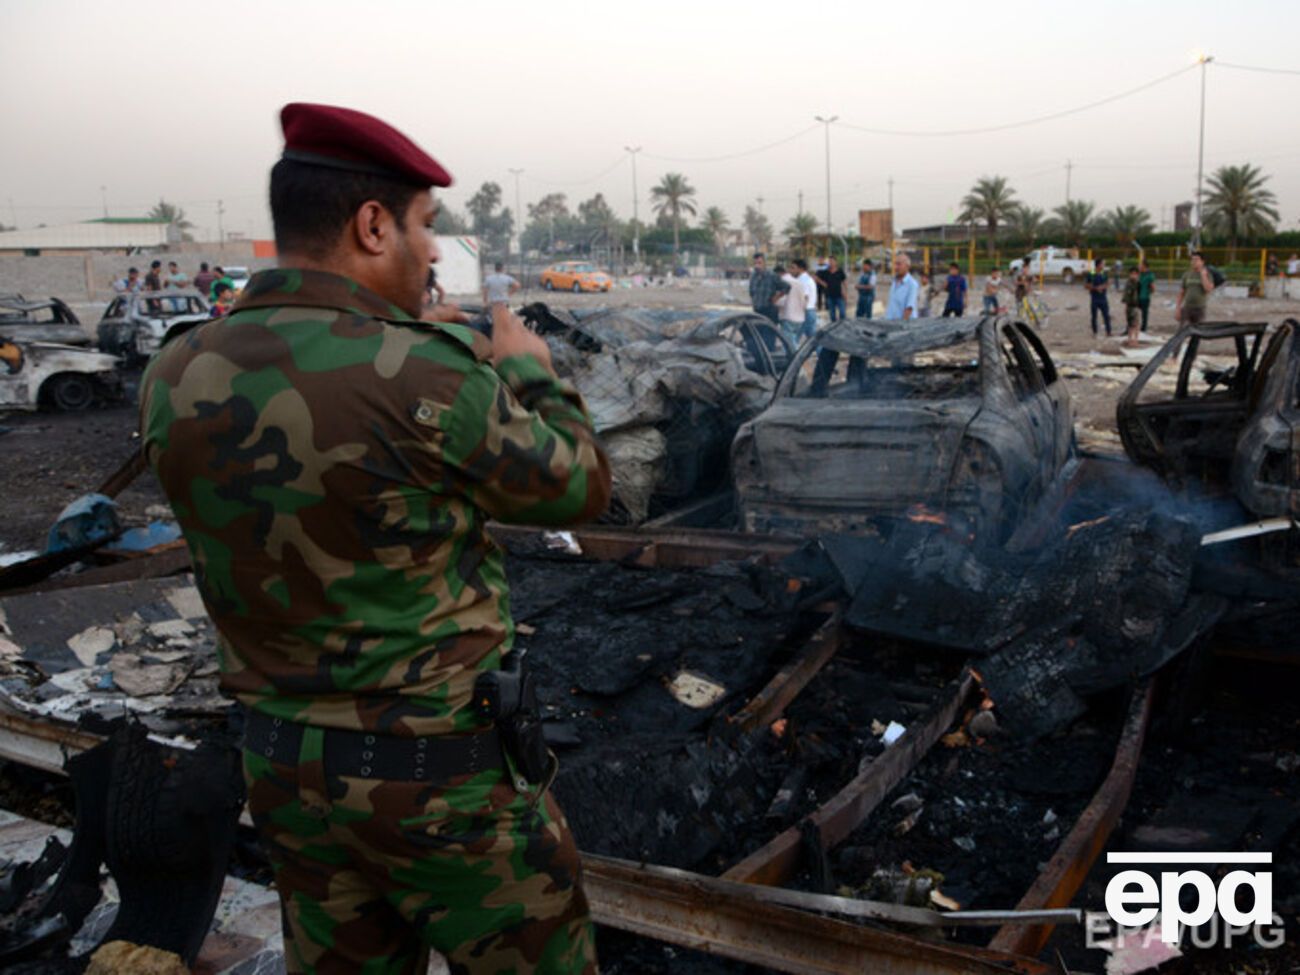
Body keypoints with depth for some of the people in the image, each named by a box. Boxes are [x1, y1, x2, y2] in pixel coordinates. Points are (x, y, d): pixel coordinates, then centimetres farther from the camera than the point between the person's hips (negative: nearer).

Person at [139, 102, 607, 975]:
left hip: (284, 767, 6)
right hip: (445, 769, -6)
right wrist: (531, 373, 7)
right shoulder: (426, 377, -24)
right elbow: (580, 487, -10)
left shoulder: (173, 380, -6)